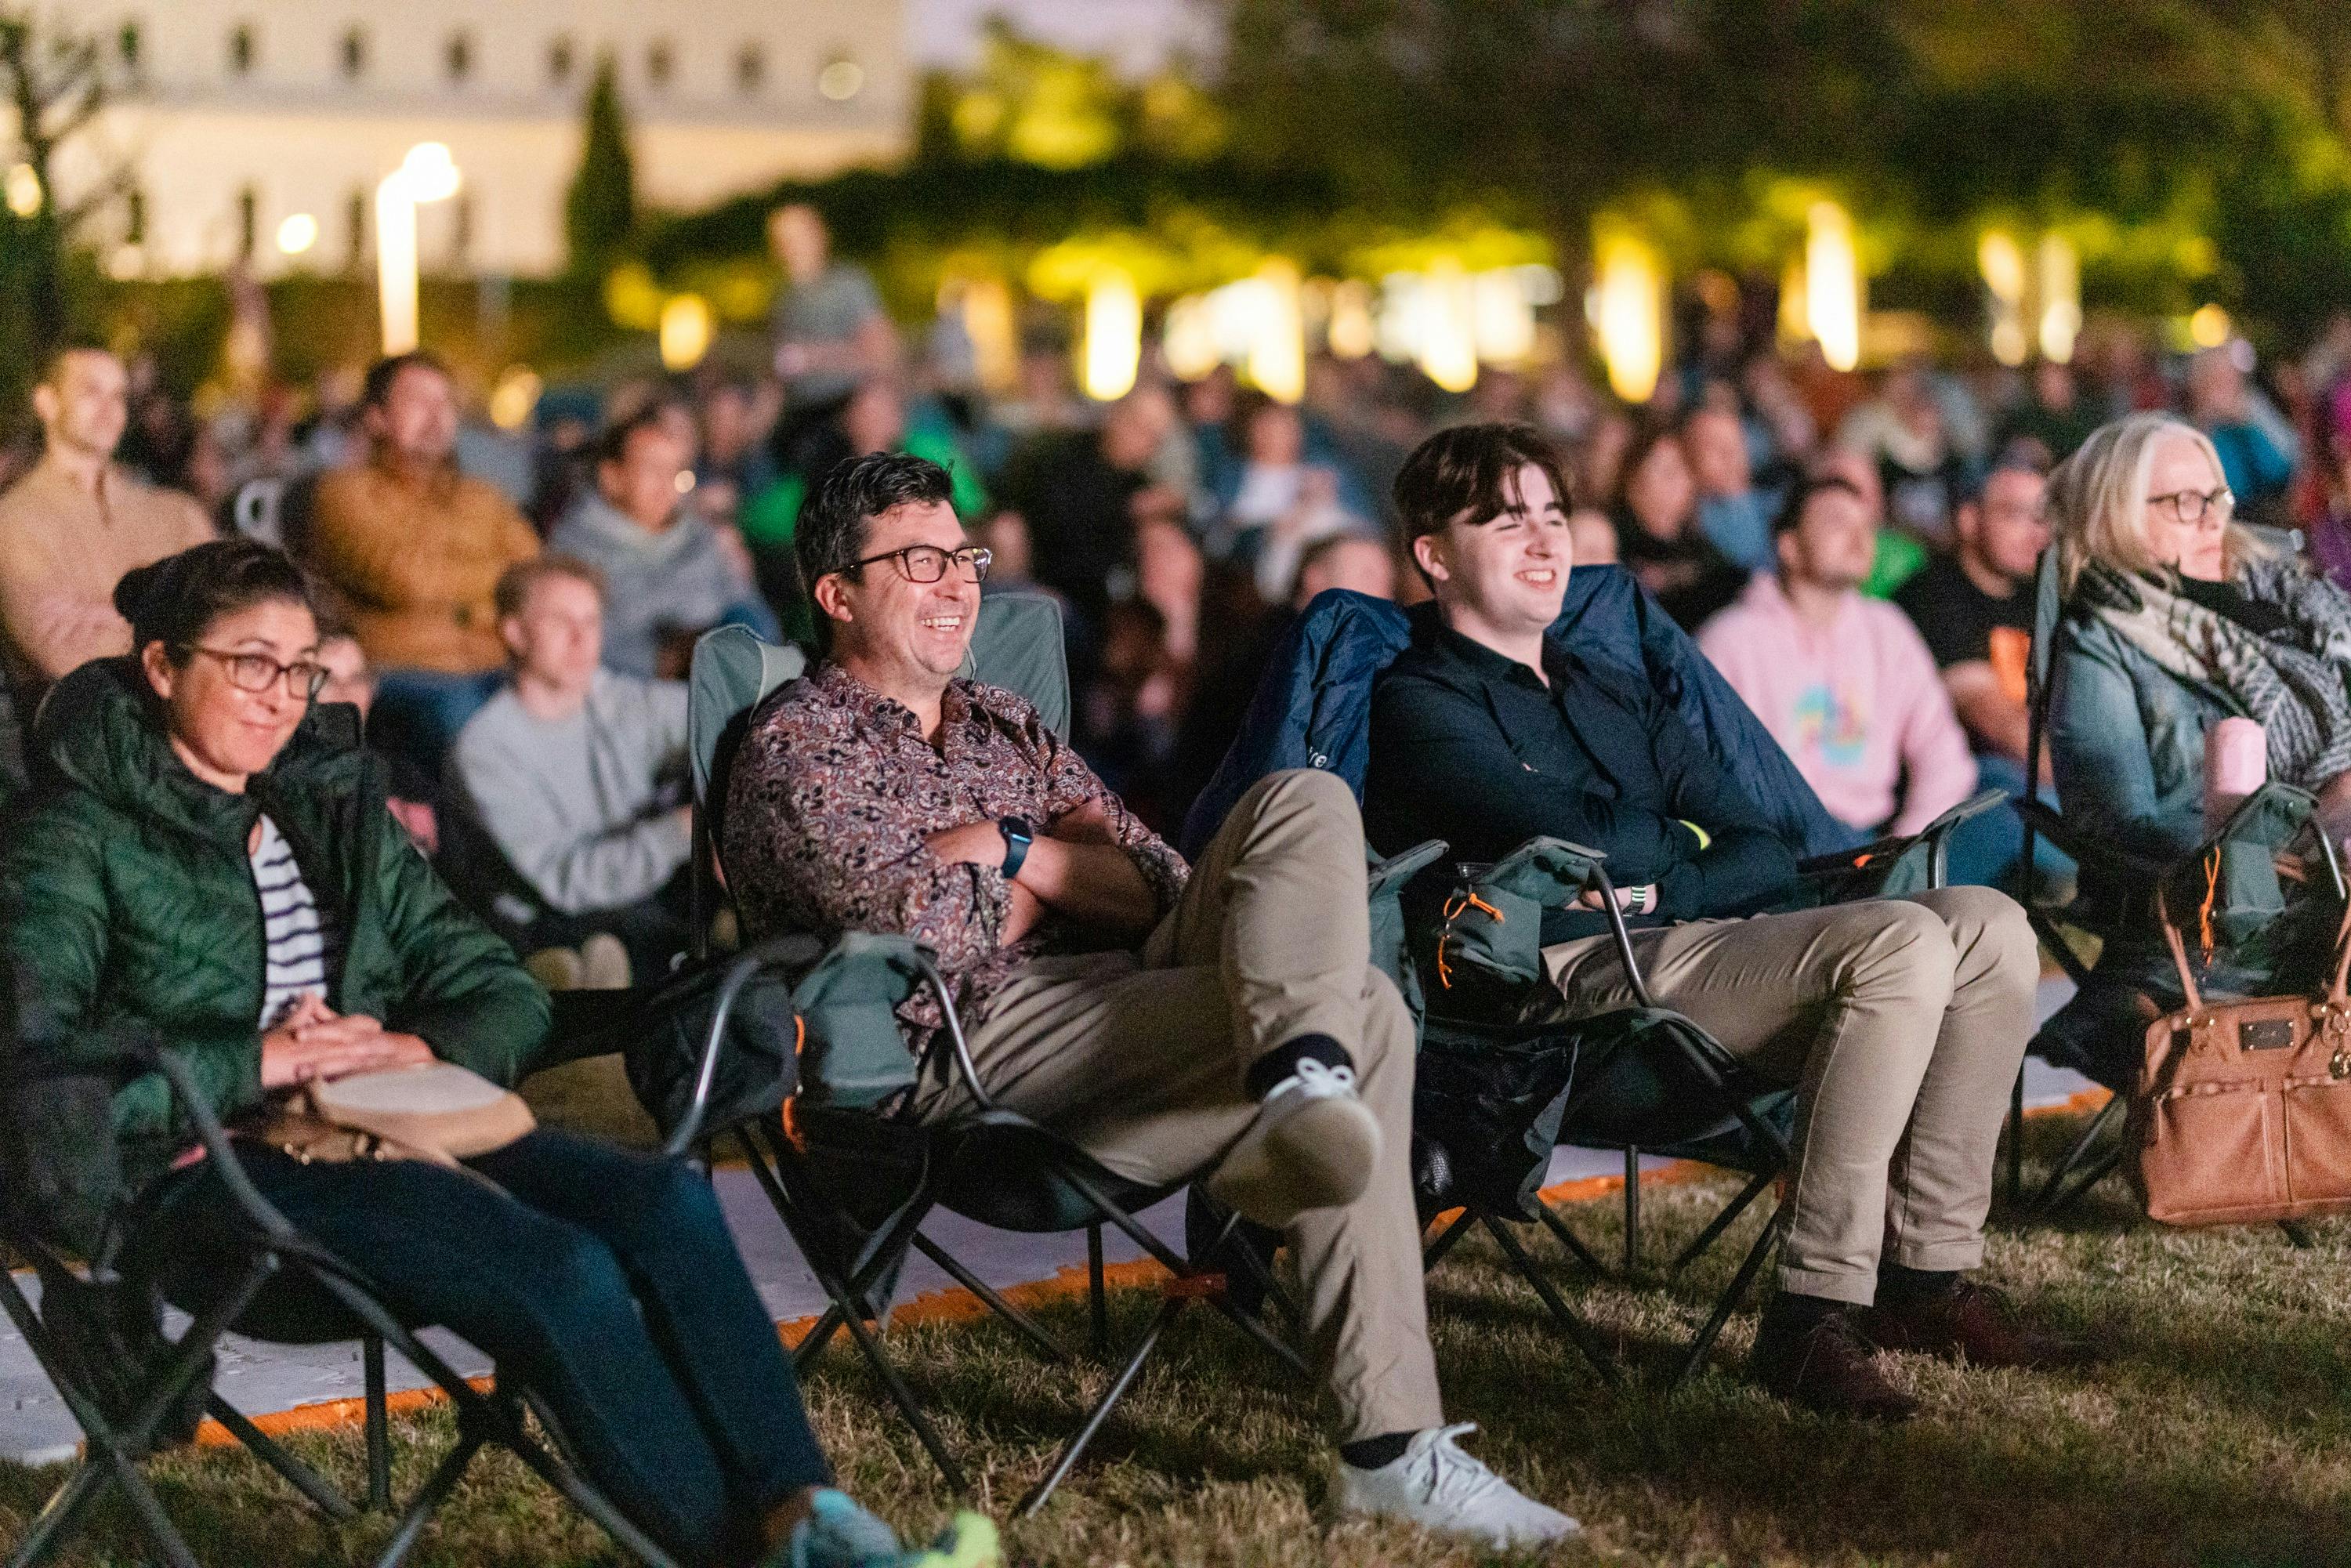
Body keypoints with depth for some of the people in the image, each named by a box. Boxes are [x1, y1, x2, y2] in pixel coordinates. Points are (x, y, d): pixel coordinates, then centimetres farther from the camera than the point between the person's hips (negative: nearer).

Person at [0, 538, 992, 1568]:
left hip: (383, 1126, 6)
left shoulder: (339, 808, 23)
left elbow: (507, 996, 19)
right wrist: (256, 1063, -17)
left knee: (663, 1200, -24)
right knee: (562, 1267, -31)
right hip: (213, 1167, -6)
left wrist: (415, 1049, -3)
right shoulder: (84, 837, 4)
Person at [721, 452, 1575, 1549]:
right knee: (1357, 1016, -22)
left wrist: (1012, 855, 0)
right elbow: (915, 926, -13)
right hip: (969, 1044, -7)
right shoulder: (795, 747, 5)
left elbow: (1161, 892, 16)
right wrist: (1055, 869, 5)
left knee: (1307, 805, -14)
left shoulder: (1006, 726, 28)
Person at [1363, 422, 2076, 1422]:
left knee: (1988, 925, -12)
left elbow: (1764, 859, 16)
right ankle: (1810, 1314, -28)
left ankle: (1928, 1273, -8)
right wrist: (1683, 836, 8)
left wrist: (1657, 886, -5)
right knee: (1901, 943, -27)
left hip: (1694, 941, 8)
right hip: (1577, 975, -8)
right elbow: (1582, 837, -12)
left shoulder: (1618, 699, 29)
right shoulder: (1421, 703, 5)